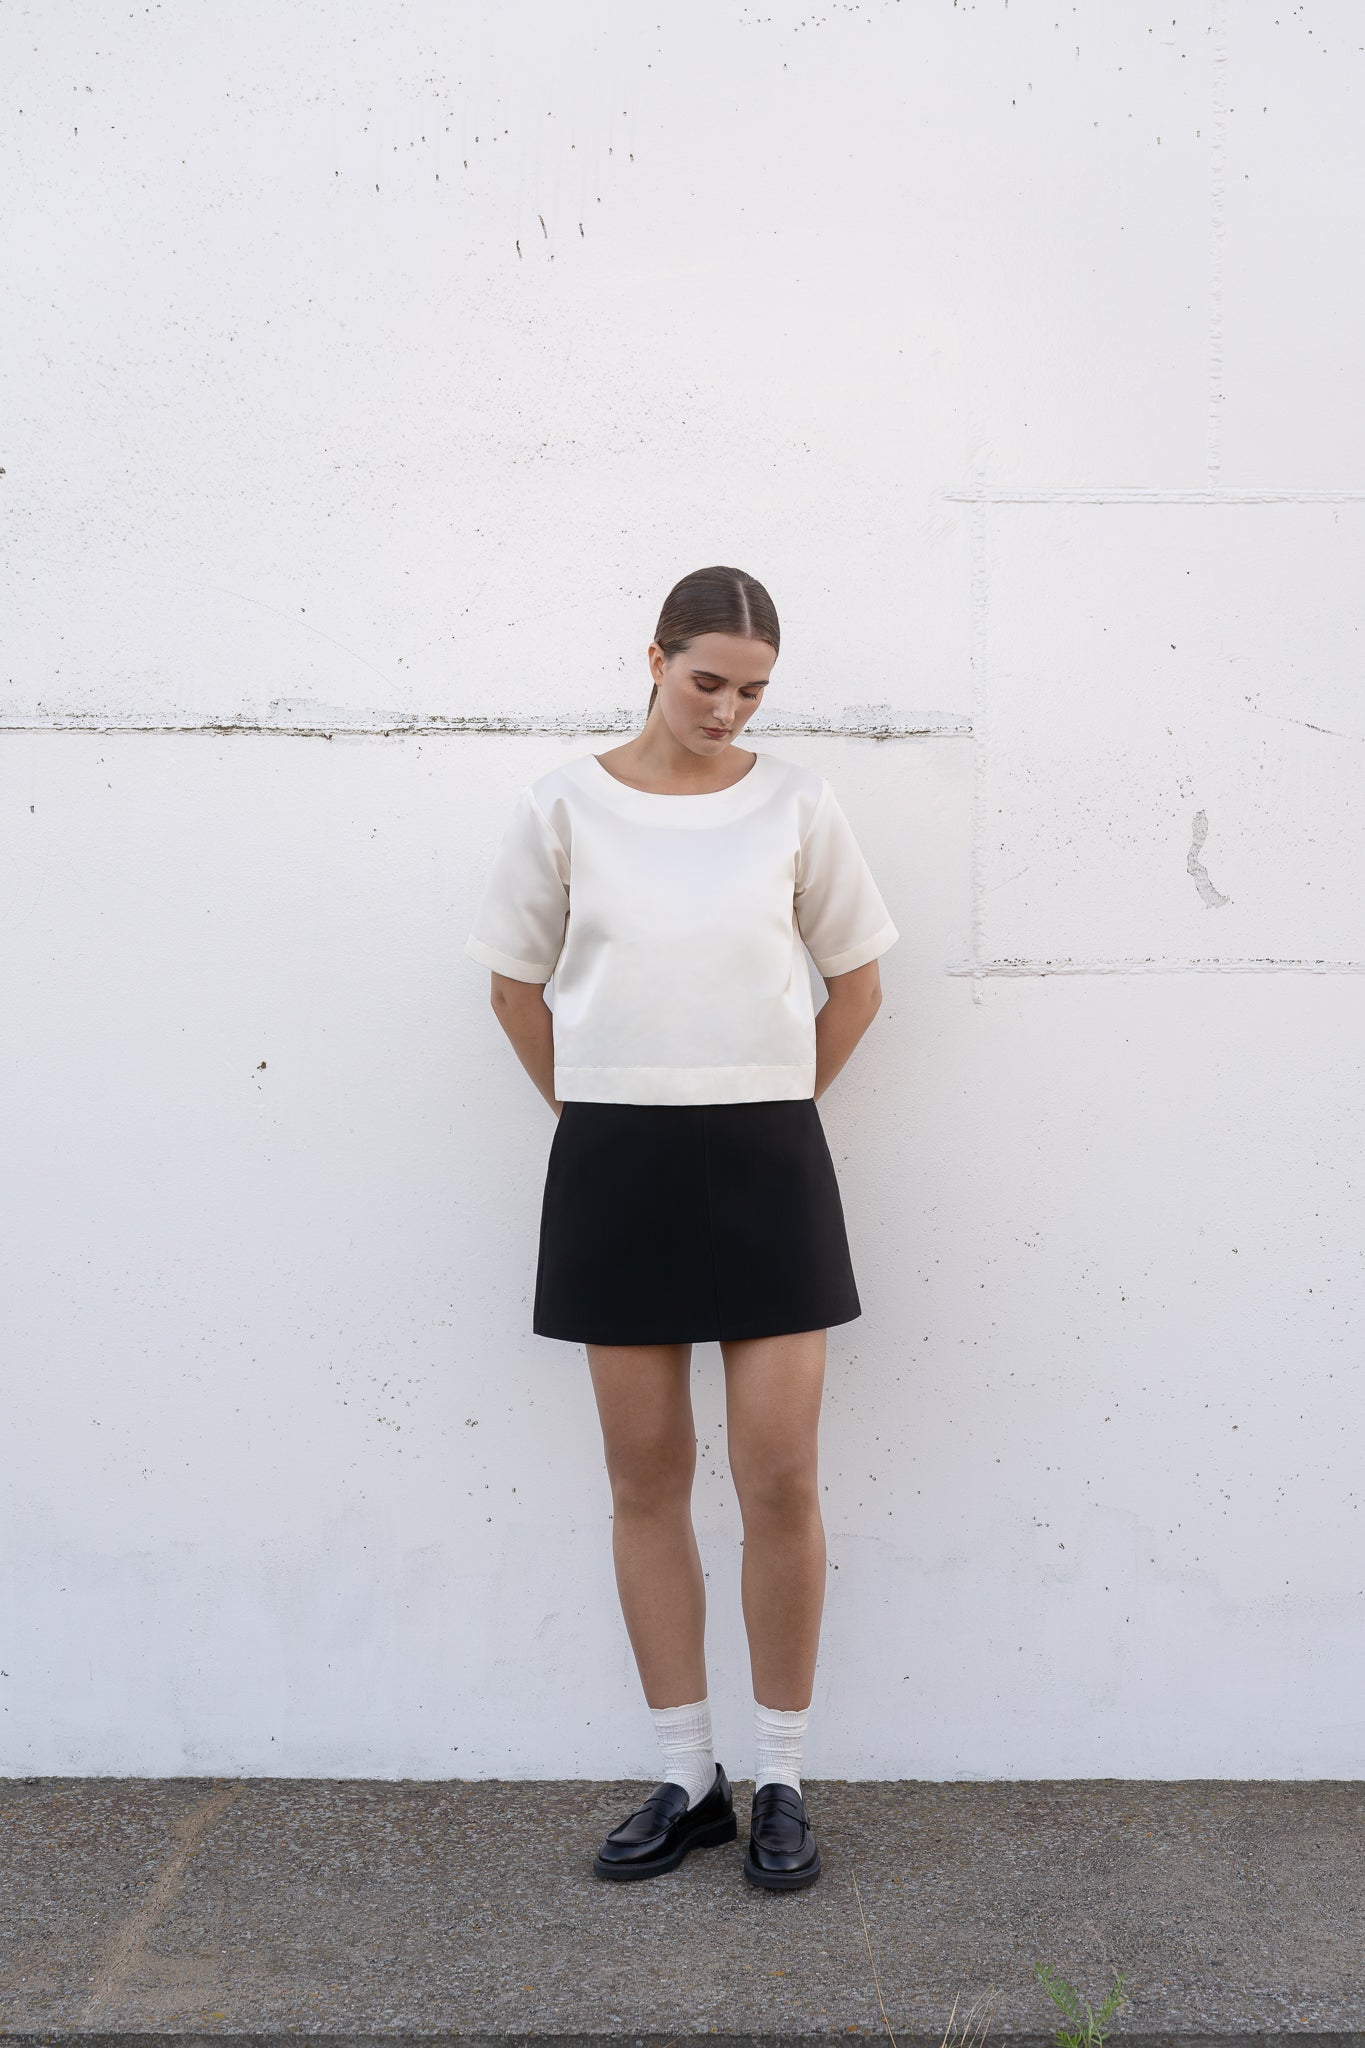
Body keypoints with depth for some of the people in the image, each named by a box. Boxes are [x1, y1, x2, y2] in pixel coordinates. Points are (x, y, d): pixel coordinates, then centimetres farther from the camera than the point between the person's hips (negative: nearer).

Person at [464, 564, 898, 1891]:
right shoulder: (566, 804, 0)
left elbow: (856, 983, 9)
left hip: (764, 1161, 0)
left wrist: (774, 1105, 6)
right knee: (645, 1475, 7)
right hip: (614, 1165, 1)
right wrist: (588, 1111, 6)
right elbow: (517, 982, 10)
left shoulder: (795, 804, 0)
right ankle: (686, 1780, 21)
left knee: (779, 1476, -1)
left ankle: (782, 1783, 16)